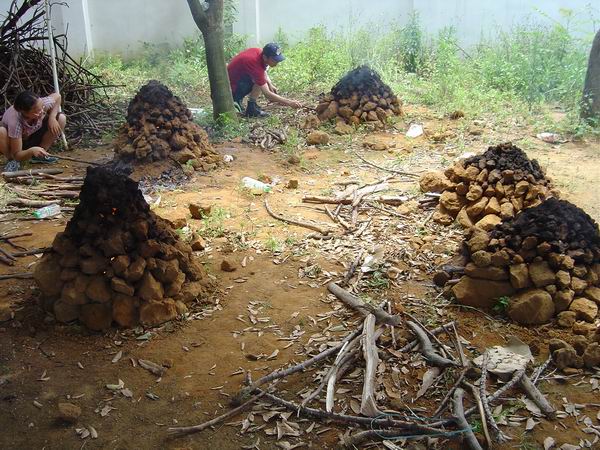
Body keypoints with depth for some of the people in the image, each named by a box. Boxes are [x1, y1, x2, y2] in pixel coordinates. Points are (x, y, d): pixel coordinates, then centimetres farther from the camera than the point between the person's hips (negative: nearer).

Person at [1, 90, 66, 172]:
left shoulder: (41, 104, -32)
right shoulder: (15, 122, -41)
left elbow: (57, 96, -8)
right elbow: (17, 155, -33)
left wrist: (52, 118, -23)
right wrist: (32, 151, -54)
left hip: (33, 136, 4)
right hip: (15, 141, -4)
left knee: (61, 118, -17)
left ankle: (40, 155, -3)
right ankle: (12, 161, -8)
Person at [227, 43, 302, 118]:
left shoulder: (259, 52, -6)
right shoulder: (255, 63, -31)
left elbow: (263, 72, 16)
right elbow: (267, 94, -31)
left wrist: (270, 85, -1)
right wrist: (290, 102, -32)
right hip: (232, 87, -9)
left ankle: (237, 100, 14)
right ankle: (251, 108, -10)